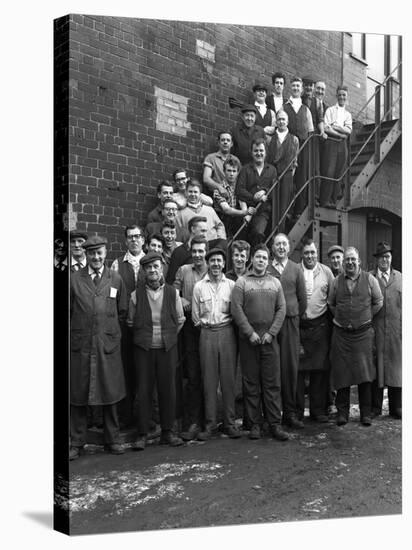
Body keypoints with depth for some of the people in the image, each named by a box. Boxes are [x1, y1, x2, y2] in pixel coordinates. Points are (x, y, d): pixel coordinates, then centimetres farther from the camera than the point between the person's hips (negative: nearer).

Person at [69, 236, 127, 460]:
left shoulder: (116, 279, 6)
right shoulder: (74, 279, 2)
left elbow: (122, 311, 13)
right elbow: (68, 311, 7)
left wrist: (110, 329, 9)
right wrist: (76, 331, 3)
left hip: (108, 344, 1)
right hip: (79, 344, -1)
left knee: (110, 393, 8)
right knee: (77, 395, 5)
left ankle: (112, 440, 22)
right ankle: (76, 442, 18)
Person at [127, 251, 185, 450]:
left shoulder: (173, 293, 3)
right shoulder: (136, 294, 1)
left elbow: (180, 320, 11)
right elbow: (131, 322, 10)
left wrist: (168, 336, 10)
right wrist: (143, 336, 10)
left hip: (168, 347, 1)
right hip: (143, 348, -1)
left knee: (168, 389, 4)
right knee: (143, 390, 1)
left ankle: (167, 432, 16)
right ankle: (142, 434, 10)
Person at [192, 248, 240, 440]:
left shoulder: (231, 285, 5)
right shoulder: (199, 286, 6)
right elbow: (195, 316, 9)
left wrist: (226, 326, 0)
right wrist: (205, 325, 3)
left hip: (227, 332, 0)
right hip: (207, 334, 0)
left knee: (228, 379, 3)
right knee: (209, 380, 2)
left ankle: (229, 423, 13)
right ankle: (210, 424, 10)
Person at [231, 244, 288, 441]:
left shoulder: (275, 282, 11)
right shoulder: (241, 282, 2)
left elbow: (281, 309, 6)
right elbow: (236, 309, -5)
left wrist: (271, 333, -6)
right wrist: (250, 333, -11)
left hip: (270, 338, 2)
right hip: (248, 339, -2)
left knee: (272, 382, 2)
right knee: (251, 382, 4)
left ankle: (275, 424, 8)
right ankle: (254, 424, 12)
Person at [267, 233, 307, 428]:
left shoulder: (296, 269, 9)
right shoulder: (266, 269, 5)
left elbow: (303, 300, 11)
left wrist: (294, 317, 9)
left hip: (290, 322, 1)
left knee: (290, 366, 1)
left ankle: (290, 412, 9)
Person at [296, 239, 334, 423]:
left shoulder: (326, 271, 8)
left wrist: (330, 316, 4)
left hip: (320, 325, 2)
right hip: (298, 325, -2)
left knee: (320, 369, 5)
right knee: (297, 369, 0)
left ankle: (318, 410, 17)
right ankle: (297, 411, 11)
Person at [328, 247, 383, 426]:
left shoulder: (370, 279, 2)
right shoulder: (337, 281, 6)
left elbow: (378, 302, 9)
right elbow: (331, 303, 16)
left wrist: (365, 317, 6)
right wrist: (341, 318, 8)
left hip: (363, 332, -1)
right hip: (341, 333, 1)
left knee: (364, 372, -1)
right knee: (341, 373, 2)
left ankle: (366, 413, 10)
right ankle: (342, 412, 11)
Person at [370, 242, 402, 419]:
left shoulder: (400, 277, 12)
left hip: (396, 330, 2)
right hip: (375, 330, -2)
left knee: (396, 367, 7)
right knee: (375, 367, 3)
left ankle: (396, 407, 18)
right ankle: (375, 407, 14)